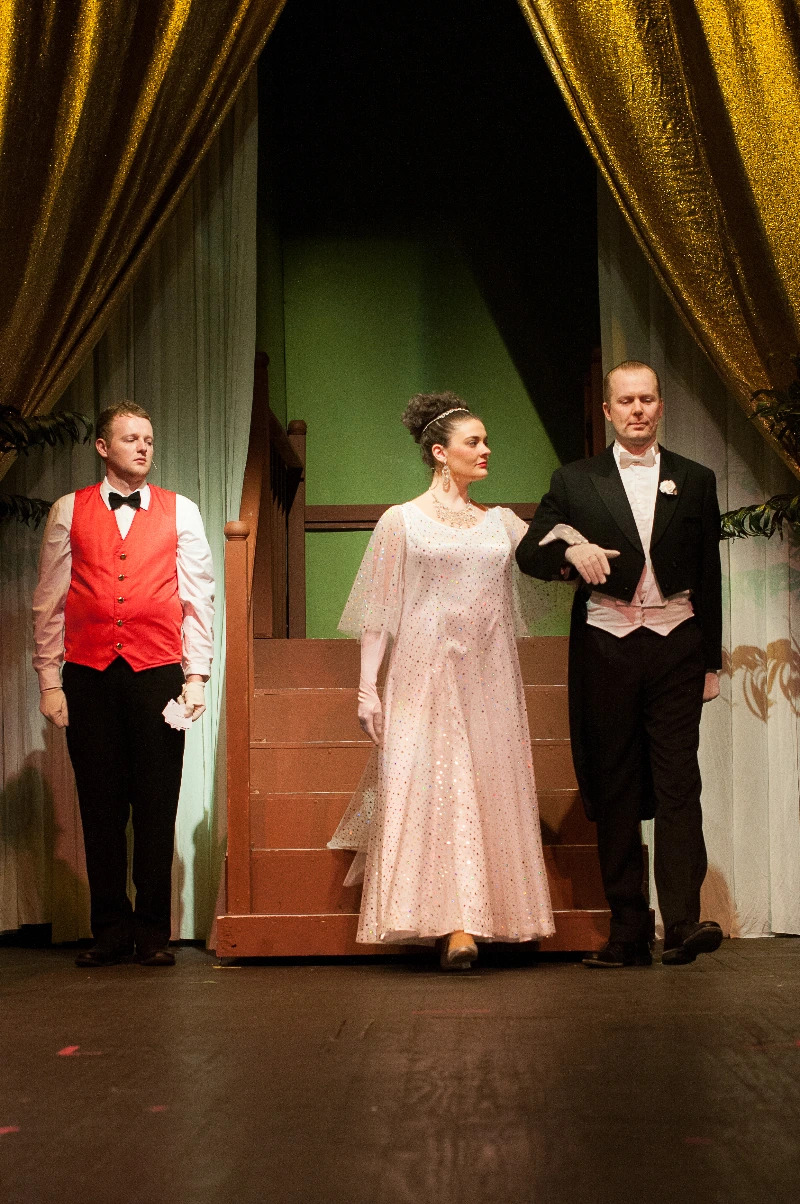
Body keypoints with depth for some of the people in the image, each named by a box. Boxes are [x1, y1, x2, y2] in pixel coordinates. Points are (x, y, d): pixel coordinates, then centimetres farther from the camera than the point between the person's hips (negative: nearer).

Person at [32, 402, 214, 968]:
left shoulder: (181, 512, 10)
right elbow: (50, 602, 9)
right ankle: (111, 929, 13)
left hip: (157, 673, 0)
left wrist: (196, 676, 0)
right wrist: (49, 680, 3)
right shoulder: (69, 512, 9)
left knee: (157, 808, 1)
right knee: (101, 806, 4)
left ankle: (153, 931, 10)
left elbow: (199, 598, 7)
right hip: (89, 677, 0)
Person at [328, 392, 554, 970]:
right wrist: (367, 687, -6)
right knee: (432, 788, -12)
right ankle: (457, 926, -14)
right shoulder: (402, 521, 5)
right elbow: (378, 613, 2)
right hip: (425, 678, -4)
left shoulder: (501, 522, 16)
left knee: (487, 793, 0)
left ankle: (472, 922, 5)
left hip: (488, 682, 4)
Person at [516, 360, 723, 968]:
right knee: (614, 789, 2)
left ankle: (683, 923, -15)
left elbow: (709, 576, 11)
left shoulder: (695, 481, 11)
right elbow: (529, 553, 4)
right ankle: (629, 933, 6)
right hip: (606, 645, 1)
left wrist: (710, 661, 9)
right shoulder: (575, 482, 10)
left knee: (678, 780, -11)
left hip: (675, 645, 0)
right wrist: (571, 550, -18)